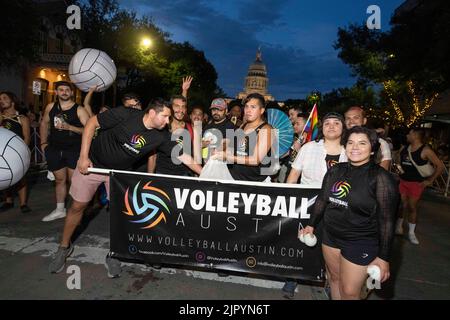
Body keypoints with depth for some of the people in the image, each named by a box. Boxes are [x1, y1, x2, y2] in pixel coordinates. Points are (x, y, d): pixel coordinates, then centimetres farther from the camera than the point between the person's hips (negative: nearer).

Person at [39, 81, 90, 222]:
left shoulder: (79, 110, -8)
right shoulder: (51, 107, 6)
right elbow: (44, 123, 20)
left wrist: (69, 127, -24)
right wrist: (43, 143, 16)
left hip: (74, 149, -5)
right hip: (55, 149, 5)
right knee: (59, 180, 15)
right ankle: (59, 210, 28)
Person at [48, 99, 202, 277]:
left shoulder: (159, 137, -15)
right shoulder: (125, 115, -26)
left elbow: (183, 156, -12)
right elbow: (92, 123, -19)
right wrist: (83, 156, -21)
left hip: (120, 172, 3)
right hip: (92, 163, -2)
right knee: (78, 206, 8)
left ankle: (112, 255, 20)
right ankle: (64, 247, 32)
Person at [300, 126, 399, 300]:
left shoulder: (381, 178, -14)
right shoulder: (335, 170, 1)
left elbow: (387, 220, -13)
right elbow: (321, 200, 12)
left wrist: (383, 257, -13)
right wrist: (311, 225, 13)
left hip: (361, 243, -5)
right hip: (330, 236, 5)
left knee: (349, 292, 4)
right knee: (334, 278, 19)